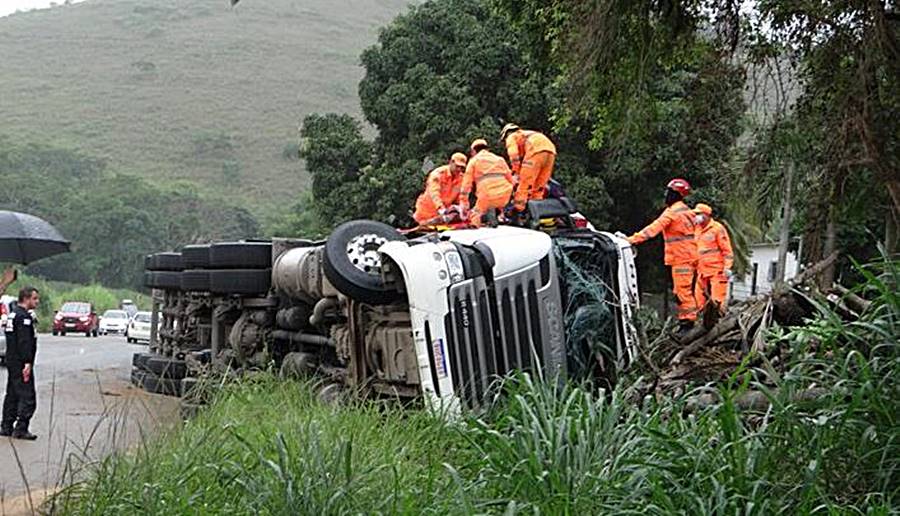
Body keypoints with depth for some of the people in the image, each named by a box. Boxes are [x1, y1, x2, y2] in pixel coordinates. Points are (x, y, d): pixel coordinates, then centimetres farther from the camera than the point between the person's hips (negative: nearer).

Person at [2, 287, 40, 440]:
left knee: (12, 395, 15)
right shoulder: (23, 317, -15)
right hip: (20, 363, -10)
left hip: (11, 361, 11)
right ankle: (21, 429, -9)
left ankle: (6, 427, 19)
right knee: (27, 396, -8)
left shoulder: (13, 314, 17)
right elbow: (24, 342, -22)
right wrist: (27, 363, -24)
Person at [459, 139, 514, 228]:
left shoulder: (473, 161, 16)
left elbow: (466, 183, 12)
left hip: (487, 196, -3)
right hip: (505, 195, 3)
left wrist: (464, 204, 16)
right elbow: (510, 179, 23)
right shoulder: (499, 159, 26)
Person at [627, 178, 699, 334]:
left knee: (683, 291, -10)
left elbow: (654, 228, -20)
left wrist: (633, 239, -23)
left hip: (681, 257, -10)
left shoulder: (673, 212, -13)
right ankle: (684, 320, 17)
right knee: (680, 292, 14)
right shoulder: (685, 211, 16)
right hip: (688, 256, 10)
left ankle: (688, 321, -11)